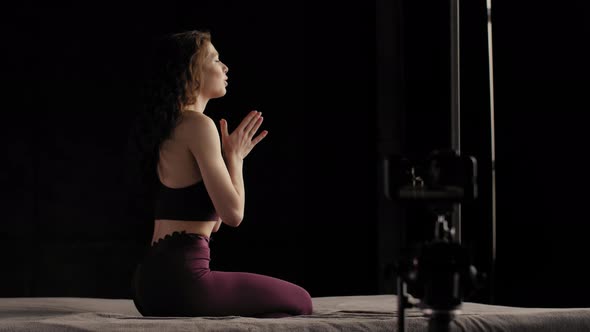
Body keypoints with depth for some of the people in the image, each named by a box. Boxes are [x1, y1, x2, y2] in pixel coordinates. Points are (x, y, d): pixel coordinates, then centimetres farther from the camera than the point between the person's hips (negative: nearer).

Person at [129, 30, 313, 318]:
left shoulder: (169, 129, 19)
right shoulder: (198, 124, -11)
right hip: (181, 278, -9)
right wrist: (235, 156, 0)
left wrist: (231, 155, 18)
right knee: (300, 302, 5)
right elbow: (233, 213, -16)